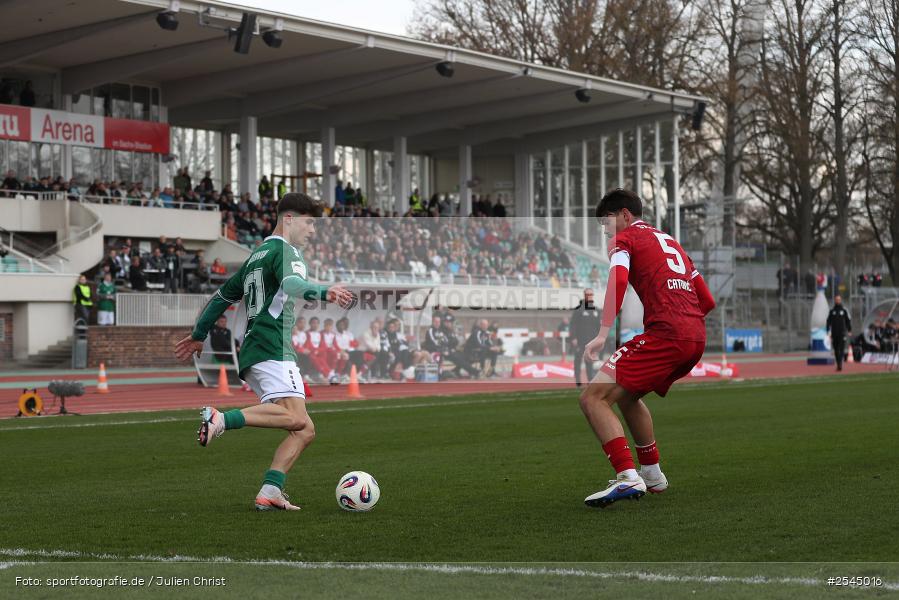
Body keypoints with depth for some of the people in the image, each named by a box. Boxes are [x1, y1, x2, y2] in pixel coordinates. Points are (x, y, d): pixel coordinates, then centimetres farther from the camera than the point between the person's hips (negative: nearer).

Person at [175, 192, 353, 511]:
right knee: (296, 418, -27)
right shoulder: (285, 251, -1)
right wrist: (324, 292, -42)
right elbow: (292, 284, -24)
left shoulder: (256, 256, 27)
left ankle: (269, 493, -10)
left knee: (304, 431, 4)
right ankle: (221, 419, -30)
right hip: (272, 349, -10)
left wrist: (198, 335, 44)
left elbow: (223, 295, 35)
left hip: (251, 353, 10)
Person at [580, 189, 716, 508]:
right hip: (696, 338, 9)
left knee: (593, 397, -11)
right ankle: (652, 474, 32)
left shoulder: (625, 238, 7)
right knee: (626, 394, 29)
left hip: (665, 334, -9)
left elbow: (618, 279, -16)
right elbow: (707, 301, 27)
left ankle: (628, 478, -24)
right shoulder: (670, 242, 30)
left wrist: (602, 334, -22)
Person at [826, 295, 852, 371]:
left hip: (842, 333, -2)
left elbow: (848, 321, 6)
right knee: (836, 350, 4)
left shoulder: (844, 310, 5)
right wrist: (828, 332, 1)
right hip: (834, 333, 2)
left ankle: (840, 364, -21)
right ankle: (838, 364, 12)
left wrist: (849, 331, -1)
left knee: (841, 349, -12)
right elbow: (828, 321, 9)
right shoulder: (832, 311, 9)